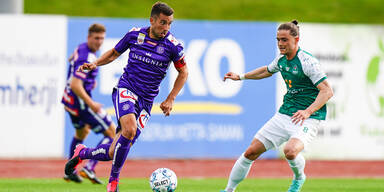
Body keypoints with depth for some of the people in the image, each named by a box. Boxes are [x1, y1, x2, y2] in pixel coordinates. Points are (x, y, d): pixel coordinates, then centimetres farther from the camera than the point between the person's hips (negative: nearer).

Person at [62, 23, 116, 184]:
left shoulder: (81, 48, 5)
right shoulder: (86, 58, -25)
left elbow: (72, 59, 29)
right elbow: (75, 85, -31)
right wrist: (91, 104, -31)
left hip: (70, 100, 10)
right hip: (80, 102, -10)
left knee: (82, 132, 34)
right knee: (113, 134, -6)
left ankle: (70, 172, 42)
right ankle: (89, 168, -13)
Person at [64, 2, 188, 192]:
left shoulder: (173, 45, -4)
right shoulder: (135, 35, -2)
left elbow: (183, 72, 9)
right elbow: (114, 53, 15)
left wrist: (170, 100, 3)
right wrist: (95, 63, -2)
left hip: (146, 101, 2)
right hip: (126, 89, -2)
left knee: (114, 153, -1)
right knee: (129, 130, -31)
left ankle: (82, 153, 30)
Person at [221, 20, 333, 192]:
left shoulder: (308, 62, -17)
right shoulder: (281, 60, 7)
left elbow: (327, 91, -22)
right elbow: (267, 71, 32)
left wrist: (308, 111, -33)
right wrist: (241, 77, 29)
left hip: (308, 118, -7)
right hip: (284, 114, 7)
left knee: (290, 151, -34)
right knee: (251, 152, 1)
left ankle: (299, 178, 1)